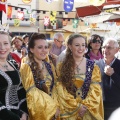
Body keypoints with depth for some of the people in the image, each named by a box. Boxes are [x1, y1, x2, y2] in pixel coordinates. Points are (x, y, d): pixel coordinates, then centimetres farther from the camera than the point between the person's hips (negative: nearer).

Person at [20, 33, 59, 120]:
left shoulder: (49, 66, 4)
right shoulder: (26, 67, -15)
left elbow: (53, 88, 10)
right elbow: (32, 94, -16)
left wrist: (55, 105, -4)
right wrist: (53, 106, -10)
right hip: (37, 110, -6)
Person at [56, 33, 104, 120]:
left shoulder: (93, 66, -1)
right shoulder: (62, 67, -3)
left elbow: (95, 89, -4)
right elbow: (61, 90, -8)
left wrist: (85, 105, -15)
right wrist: (77, 106, -13)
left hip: (89, 111, 1)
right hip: (69, 110, 0)